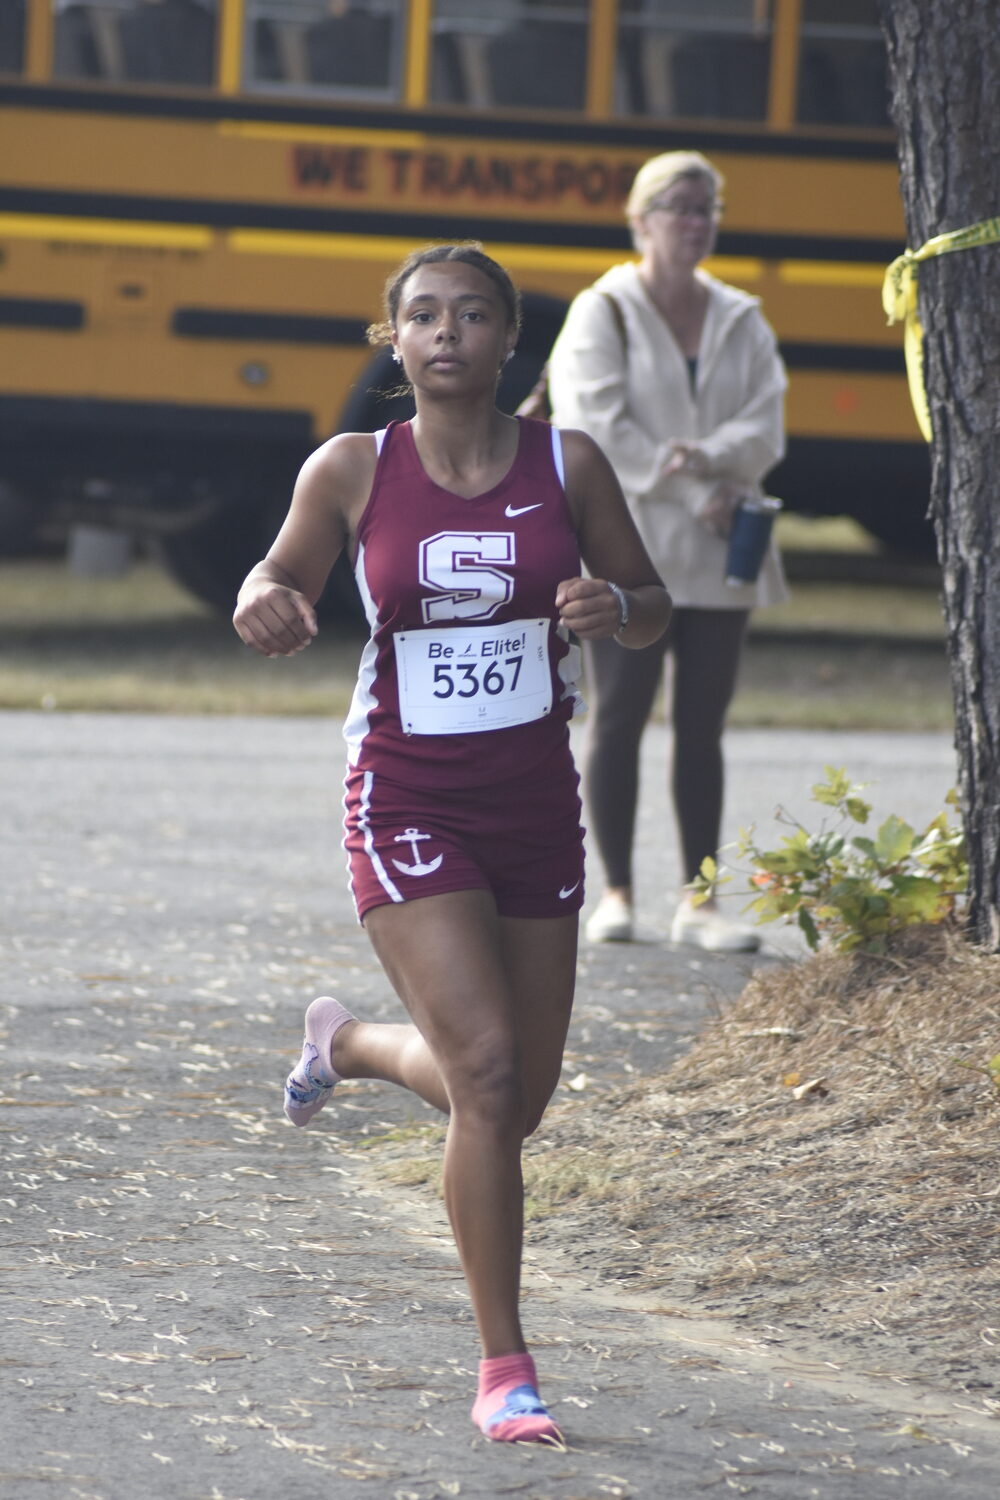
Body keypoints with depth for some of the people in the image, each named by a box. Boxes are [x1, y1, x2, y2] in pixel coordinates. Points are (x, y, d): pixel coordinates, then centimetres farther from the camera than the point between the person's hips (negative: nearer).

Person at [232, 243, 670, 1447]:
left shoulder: (567, 465, -3)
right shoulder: (352, 471, -6)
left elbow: (654, 611, 6)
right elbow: (284, 581, 6)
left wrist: (611, 607, -17)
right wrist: (264, 604, -18)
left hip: (535, 798, 3)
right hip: (408, 801, -3)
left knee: (520, 1101, 11)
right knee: (487, 1072, -17)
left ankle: (348, 1041, 43)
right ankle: (504, 1370, -7)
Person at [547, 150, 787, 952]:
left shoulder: (742, 321, 10)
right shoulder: (603, 314, -2)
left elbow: (765, 426, 0)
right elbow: (596, 428, -12)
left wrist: (709, 460, -20)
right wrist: (689, 496, -15)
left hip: (717, 557, 4)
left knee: (702, 728, 4)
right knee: (619, 716, -1)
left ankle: (700, 901, 6)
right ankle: (617, 893, 6)